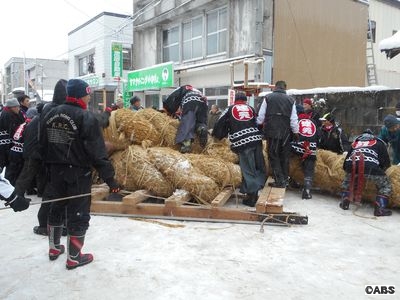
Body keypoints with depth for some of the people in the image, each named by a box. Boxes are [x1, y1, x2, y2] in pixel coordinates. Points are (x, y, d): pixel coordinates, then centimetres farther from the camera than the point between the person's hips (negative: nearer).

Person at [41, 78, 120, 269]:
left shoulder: (50, 115, 6)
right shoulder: (86, 118, -15)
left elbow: (42, 146, 10)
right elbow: (97, 153, -19)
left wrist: (49, 170, 17)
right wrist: (109, 179, -15)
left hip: (55, 173, 7)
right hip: (78, 174, -7)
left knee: (56, 208, 22)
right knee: (78, 214, 5)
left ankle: (54, 248, 37)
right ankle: (74, 257, 15)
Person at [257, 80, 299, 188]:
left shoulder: (268, 98, 0)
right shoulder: (290, 100, 5)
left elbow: (260, 116, 0)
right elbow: (294, 120, 2)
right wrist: (296, 133, 9)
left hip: (272, 131, -2)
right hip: (286, 133, 2)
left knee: (273, 156, 5)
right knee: (285, 157, 14)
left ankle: (280, 180, 0)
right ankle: (285, 179, 20)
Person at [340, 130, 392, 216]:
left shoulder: (355, 142, 36)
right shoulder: (379, 143, 29)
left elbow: (346, 161, 35)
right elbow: (386, 162, 21)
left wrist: (348, 170, 51)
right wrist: (381, 170, 40)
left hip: (352, 165, 4)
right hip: (370, 166, -3)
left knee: (347, 182, 34)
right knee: (385, 185, 17)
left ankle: (344, 203, 29)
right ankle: (380, 209, 8)